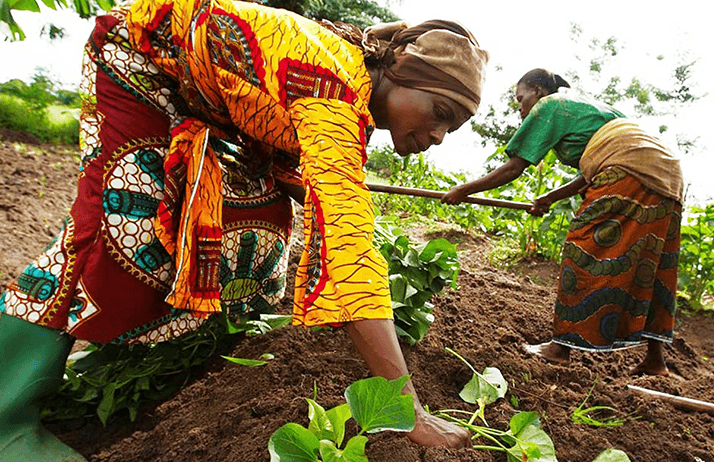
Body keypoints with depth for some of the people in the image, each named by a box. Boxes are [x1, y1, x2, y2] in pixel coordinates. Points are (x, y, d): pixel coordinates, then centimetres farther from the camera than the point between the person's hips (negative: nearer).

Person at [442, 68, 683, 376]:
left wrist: (464, 190, 6)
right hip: (667, 171, 9)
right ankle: (655, 359, 13)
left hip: (631, 169, -9)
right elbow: (591, 175, 26)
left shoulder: (548, 106, 5)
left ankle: (561, 346, 0)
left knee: (587, 254, -5)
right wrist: (551, 198, 30)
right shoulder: (583, 105, 30)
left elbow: (514, 168, 0)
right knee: (646, 264, 10)